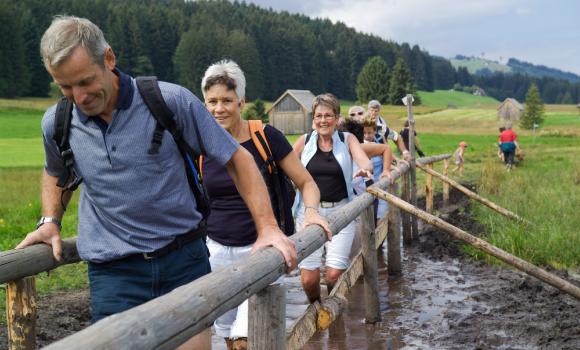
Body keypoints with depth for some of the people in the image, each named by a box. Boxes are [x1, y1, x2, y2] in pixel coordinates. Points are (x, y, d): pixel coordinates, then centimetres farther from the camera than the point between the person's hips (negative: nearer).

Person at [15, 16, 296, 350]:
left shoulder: (172, 101, -11)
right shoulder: (56, 124, 0)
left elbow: (237, 158, -5)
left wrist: (268, 227, -10)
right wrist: (51, 221, 9)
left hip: (186, 259, -1)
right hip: (114, 271, 2)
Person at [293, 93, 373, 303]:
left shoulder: (347, 140, 4)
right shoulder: (305, 142, 5)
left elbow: (365, 162, -12)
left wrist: (366, 169, -35)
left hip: (340, 211, 0)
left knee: (334, 274, -10)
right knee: (308, 278, -4)